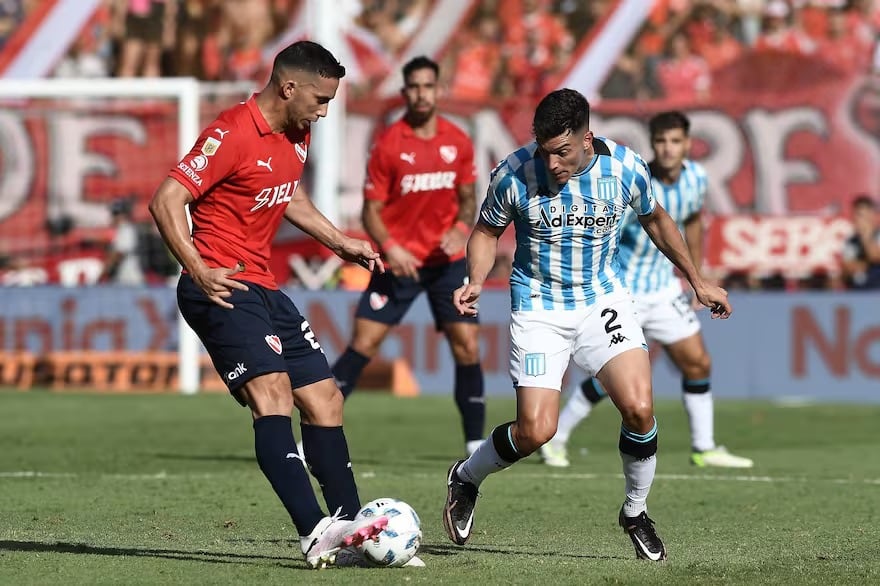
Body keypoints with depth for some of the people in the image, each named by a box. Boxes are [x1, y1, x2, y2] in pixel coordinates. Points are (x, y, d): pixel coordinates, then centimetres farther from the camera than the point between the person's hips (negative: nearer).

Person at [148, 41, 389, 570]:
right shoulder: (233, 135, -17)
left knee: (325, 400, 9)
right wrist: (199, 270, -28)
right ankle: (316, 533, -37)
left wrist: (340, 242, 26)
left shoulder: (296, 136, 12)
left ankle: (349, 529, 17)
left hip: (264, 288, 10)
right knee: (271, 391, -25)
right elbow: (166, 201, -20)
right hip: (223, 289, -10)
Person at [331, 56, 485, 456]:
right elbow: (371, 210, -6)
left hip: (447, 260, 2)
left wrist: (461, 227, -9)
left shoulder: (458, 142, 1)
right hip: (400, 261, -2)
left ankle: (476, 445, 5)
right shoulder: (388, 144, -8)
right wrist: (390, 247, -23)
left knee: (467, 347, -5)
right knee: (363, 344, -8)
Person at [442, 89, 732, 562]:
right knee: (535, 432, -12)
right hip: (537, 307, -2)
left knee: (639, 409, -17)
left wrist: (696, 280, 14)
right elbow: (487, 230, 1)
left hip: (603, 299, 2)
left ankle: (636, 513, 9)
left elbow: (654, 219, 9)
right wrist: (476, 281, -17)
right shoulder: (514, 174, -18)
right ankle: (465, 479, 19)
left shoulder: (624, 168, -13)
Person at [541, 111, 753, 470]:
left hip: (664, 289, 6)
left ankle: (704, 449, 16)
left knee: (697, 362, 3)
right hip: (621, 290, -6)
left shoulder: (696, 179, -4)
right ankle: (554, 438, 12)